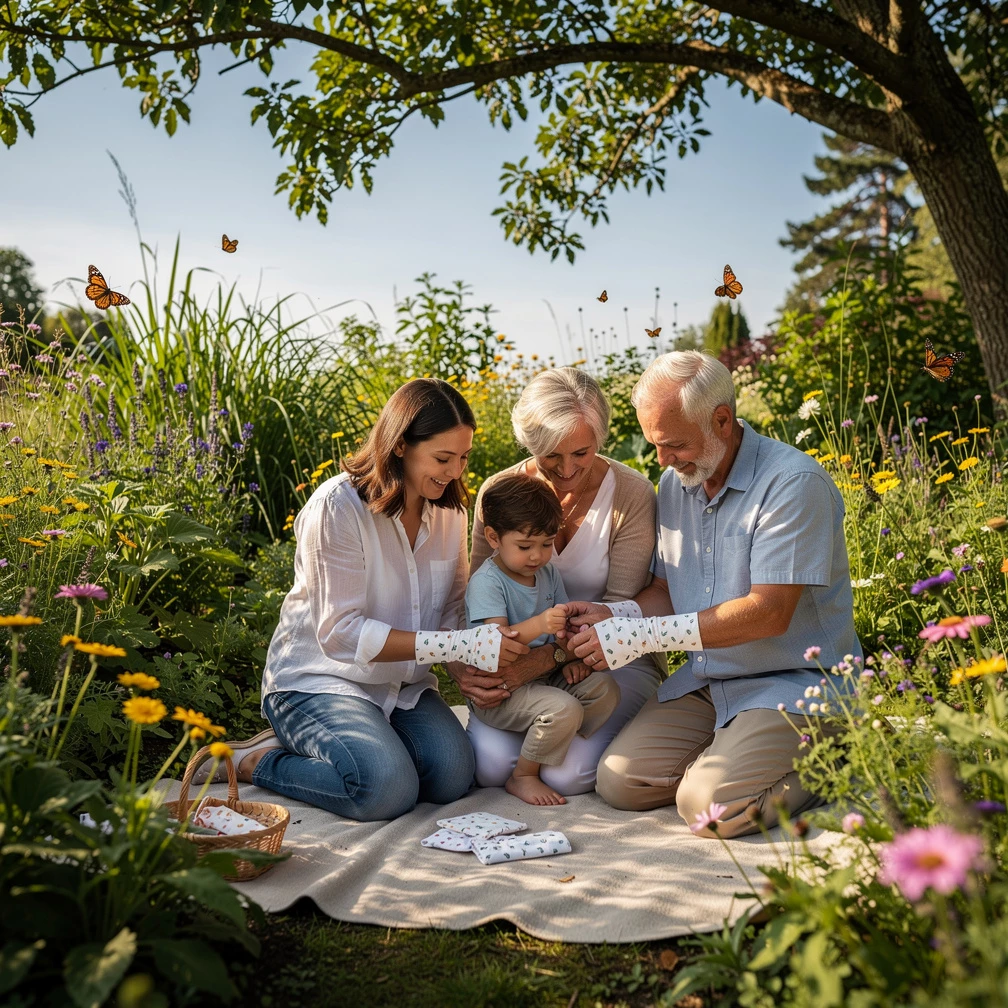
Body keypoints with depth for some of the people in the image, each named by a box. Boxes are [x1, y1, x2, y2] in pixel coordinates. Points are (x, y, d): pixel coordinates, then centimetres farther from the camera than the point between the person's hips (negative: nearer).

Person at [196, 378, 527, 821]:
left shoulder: (449, 509, 2)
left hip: (403, 684, 7)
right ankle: (256, 762, -3)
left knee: (453, 776, -20)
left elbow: (452, 613, 5)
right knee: (387, 790, -29)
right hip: (319, 679, -6)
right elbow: (341, 633, -23)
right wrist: (458, 646, -29)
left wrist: (473, 667, -18)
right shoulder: (339, 507, -19)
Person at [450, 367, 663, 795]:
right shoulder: (498, 493, -6)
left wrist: (549, 657, -29)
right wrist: (460, 667, -21)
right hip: (520, 659, 2)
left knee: (567, 774, -23)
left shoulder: (632, 494, -14)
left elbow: (622, 608, -15)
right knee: (490, 764, -22)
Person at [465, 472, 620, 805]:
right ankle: (522, 776, -7)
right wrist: (539, 625, -44)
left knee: (605, 688, -9)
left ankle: (560, 750, 3)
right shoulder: (486, 582, -17)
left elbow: (562, 622, 16)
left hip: (543, 675, 8)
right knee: (564, 708, -28)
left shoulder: (548, 572, 8)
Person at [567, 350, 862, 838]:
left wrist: (642, 636, -24)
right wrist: (612, 615, -9)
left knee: (710, 806, -24)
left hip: (795, 685, -7)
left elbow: (768, 612, -23)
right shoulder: (675, 483, 7)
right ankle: (729, 751, 13)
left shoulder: (793, 482, -18)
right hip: (705, 683, 7)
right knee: (618, 782, -8)